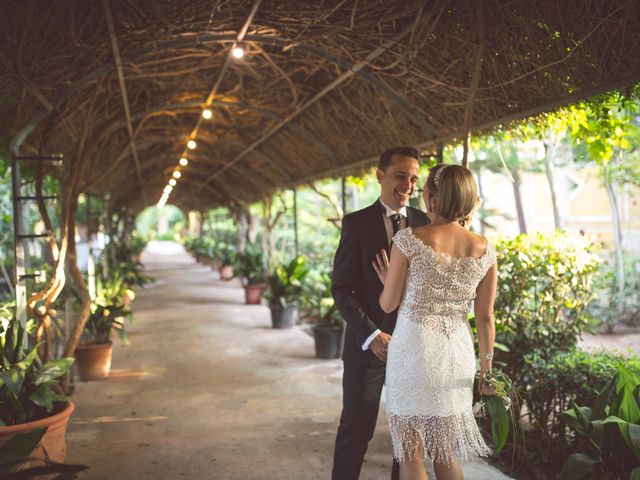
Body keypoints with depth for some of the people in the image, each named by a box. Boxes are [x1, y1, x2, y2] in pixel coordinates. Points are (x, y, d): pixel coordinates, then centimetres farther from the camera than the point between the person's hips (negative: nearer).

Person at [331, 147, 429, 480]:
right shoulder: (357, 223, -4)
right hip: (367, 343, -2)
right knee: (357, 428, 5)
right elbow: (342, 288, -7)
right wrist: (371, 335, -17)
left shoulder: (425, 223, 4)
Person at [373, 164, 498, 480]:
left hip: (414, 349, -4)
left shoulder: (409, 240, -12)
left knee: (410, 454, 9)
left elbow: (388, 304, -5)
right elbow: (485, 317, 4)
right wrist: (486, 367, 14)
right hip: (457, 353, 5)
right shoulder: (485, 249, 0)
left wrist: (387, 281, 16)